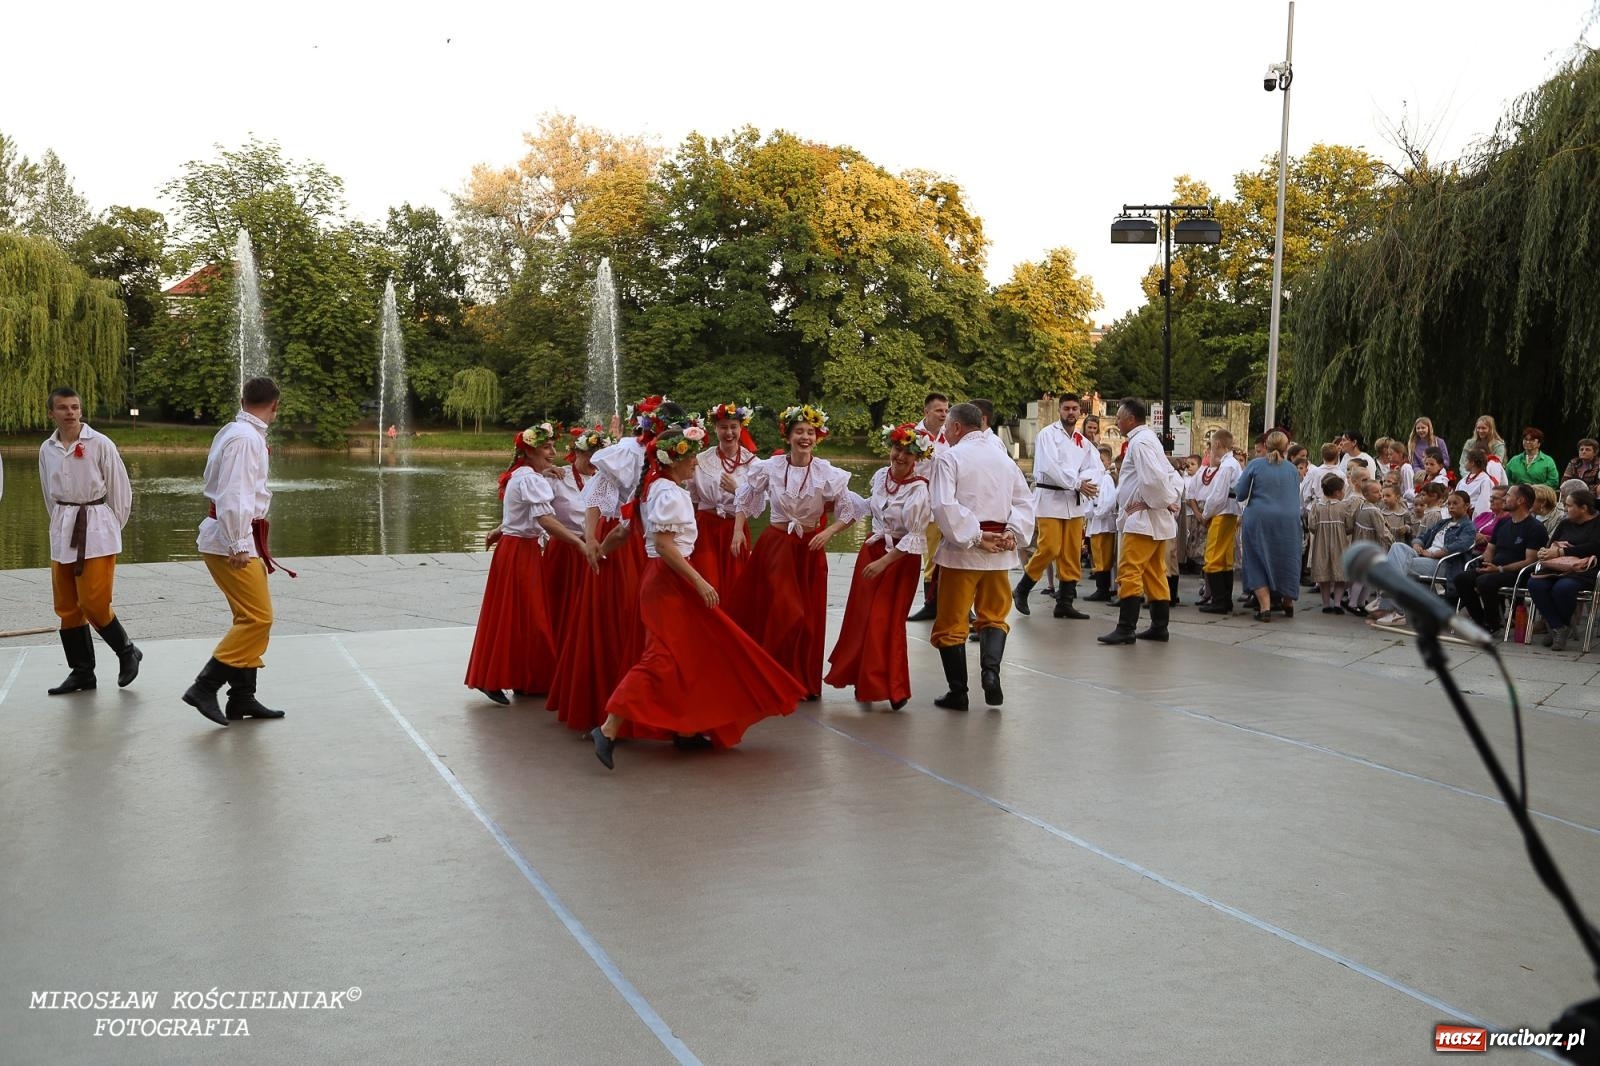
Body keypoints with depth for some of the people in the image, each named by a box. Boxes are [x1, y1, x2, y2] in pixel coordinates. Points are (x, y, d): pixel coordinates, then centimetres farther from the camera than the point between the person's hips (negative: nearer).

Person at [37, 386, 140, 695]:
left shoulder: (100, 444, -8)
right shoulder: (47, 449, 6)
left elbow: (120, 489, -4)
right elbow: (49, 494, 16)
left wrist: (112, 529, 2)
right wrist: (62, 525, 11)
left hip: (97, 529, -5)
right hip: (62, 531, 5)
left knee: (93, 603, -10)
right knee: (66, 606, 8)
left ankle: (127, 652, 14)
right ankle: (81, 672, 18)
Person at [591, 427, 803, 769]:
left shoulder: (659, 487, 14)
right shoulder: (669, 494, -16)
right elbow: (664, 545, -24)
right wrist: (699, 581, -24)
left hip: (666, 580, 11)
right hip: (670, 582, -11)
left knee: (688, 654, 15)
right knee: (663, 658, -13)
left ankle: (685, 730, 22)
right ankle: (609, 729, -15)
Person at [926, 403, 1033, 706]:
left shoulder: (949, 458, -7)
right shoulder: (1003, 457, 11)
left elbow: (944, 506, -19)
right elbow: (1025, 500, 9)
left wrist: (975, 537, -15)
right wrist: (1012, 532, -1)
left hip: (961, 549, -5)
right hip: (999, 553, 5)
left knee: (951, 623, 6)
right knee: (994, 616, 18)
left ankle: (958, 692, 9)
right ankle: (990, 667, -7)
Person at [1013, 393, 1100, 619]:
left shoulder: (1083, 441, 16)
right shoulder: (1048, 434, -4)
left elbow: (1094, 467, 5)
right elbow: (1050, 467, -16)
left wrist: (1084, 482, -17)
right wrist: (1078, 483, -17)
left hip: (1075, 501, 6)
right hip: (1050, 498, -6)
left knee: (1072, 554, 4)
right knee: (1049, 548, -13)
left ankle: (1065, 603, 10)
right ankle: (1021, 590, 6)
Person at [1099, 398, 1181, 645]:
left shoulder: (1140, 442, -14)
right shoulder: (1149, 439, 19)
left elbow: (1154, 478, -25)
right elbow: (1172, 475, 22)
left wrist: (1151, 502, -10)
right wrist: (1170, 499, 9)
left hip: (1144, 519, -11)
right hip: (1158, 520, 11)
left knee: (1129, 572, -11)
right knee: (1155, 574, 13)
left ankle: (1126, 628, -14)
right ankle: (1159, 626, 17)